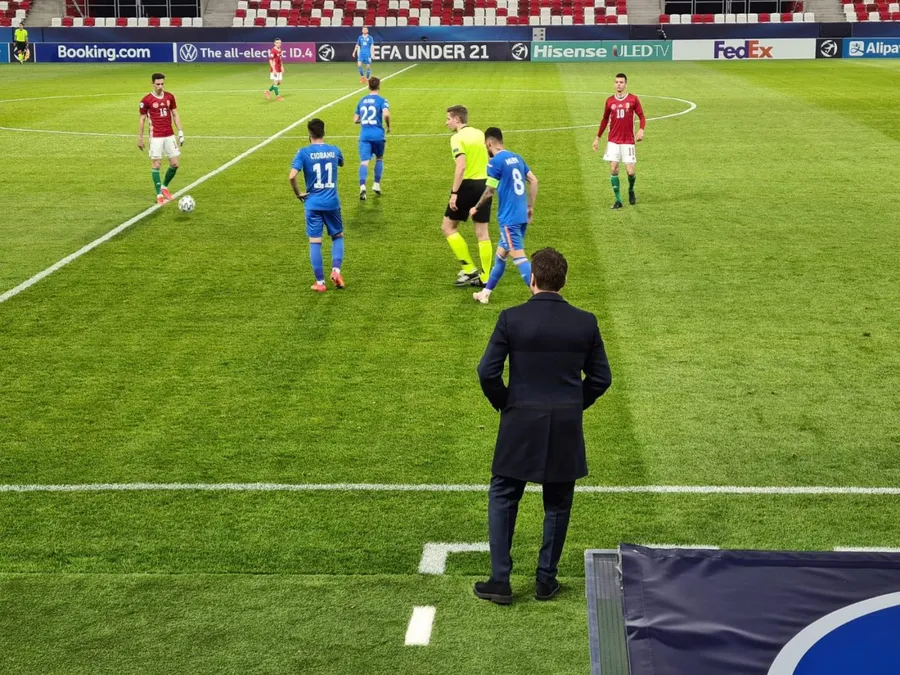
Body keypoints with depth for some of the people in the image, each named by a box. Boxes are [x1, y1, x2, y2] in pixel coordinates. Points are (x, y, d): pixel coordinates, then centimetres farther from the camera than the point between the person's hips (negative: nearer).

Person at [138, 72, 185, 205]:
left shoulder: (169, 97, 5)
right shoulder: (146, 100, -6)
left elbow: (175, 115, 12)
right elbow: (142, 119, 1)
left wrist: (180, 132, 6)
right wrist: (140, 138, 1)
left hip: (170, 135, 4)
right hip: (156, 137, -4)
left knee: (175, 164, 2)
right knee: (156, 164, -1)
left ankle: (165, 187, 25)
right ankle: (159, 194, 5)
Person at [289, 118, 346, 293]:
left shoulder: (304, 152, -8)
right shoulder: (334, 150, 1)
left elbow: (292, 176, -20)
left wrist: (298, 193, -4)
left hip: (313, 204, -2)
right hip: (332, 203, 2)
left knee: (315, 242, 4)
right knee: (338, 236, 20)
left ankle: (320, 282, 6)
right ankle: (336, 270, 0)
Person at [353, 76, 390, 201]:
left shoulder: (362, 101, 13)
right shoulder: (381, 100, -1)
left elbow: (355, 120, 15)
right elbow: (386, 114, -20)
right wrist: (388, 126, -3)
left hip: (364, 135, 2)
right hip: (378, 134, -2)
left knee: (364, 161, -8)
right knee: (379, 158, 22)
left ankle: (362, 186, -29)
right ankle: (377, 184, 20)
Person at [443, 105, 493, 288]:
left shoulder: (457, 138, -10)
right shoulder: (480, 134, 12)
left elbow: (461, 166, -21)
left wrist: (454, 193, -20)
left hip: (468, 185, -7)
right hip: (484, 185, 7)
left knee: (448, 227, 7)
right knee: (482, 232, 9)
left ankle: (469, 270, 3)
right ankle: (485, 277, 10)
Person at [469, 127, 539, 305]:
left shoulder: (495, 162, -11)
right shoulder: (516, 158, 12)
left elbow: (489, 192, -10)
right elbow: (534, 181, 12)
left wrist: (476, 208, 6)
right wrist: (530, 206, 19)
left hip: (509, 217, -9)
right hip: (522, 215, 9)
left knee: (519, 258, -10)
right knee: (501, 253, 20)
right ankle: (486, 292, 31)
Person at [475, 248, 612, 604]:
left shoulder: (512, 318, -11)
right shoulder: (585, 322, -4)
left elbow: (487, 371, -11)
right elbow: (601, 377, 2)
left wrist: (504, 404, 6)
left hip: (520, 425, -2)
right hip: (566, 428, 2)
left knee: (502, 500, 12)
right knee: (557, 505, 16)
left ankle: (500, 581, 11)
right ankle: (546, 581, 23)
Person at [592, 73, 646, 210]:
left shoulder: (633, 99, -2)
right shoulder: (610, 101, 5)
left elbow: (641, 116, 1)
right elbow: (605, 119, 16)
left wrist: (641, 130, -18)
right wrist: (598, 138, 15)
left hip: (628, 141, -2)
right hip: (613, 141, 2)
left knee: (630, 171, -6)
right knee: (613, 169, -7)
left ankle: (631, 191, 26)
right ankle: (618, 200, 3)